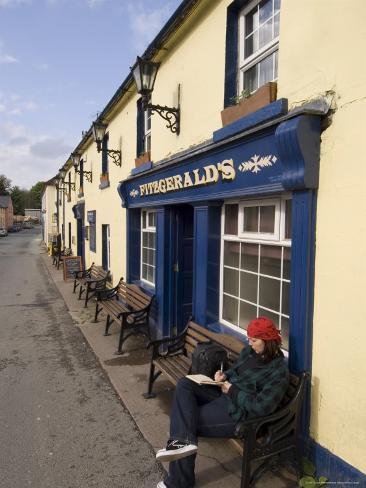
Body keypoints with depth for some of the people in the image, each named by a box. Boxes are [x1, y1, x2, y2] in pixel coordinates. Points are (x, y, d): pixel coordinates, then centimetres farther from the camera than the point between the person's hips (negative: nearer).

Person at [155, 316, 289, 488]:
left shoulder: (278, 371, -19)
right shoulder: (249, 351, 5)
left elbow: (260, 407, -24)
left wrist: (231, 390, -17)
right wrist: (224, 375, -2)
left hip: (240, 412, -9)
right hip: (226, 395, 9)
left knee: (189, 419, -12)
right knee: (184, 384, -9)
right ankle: (183, 441, -21)